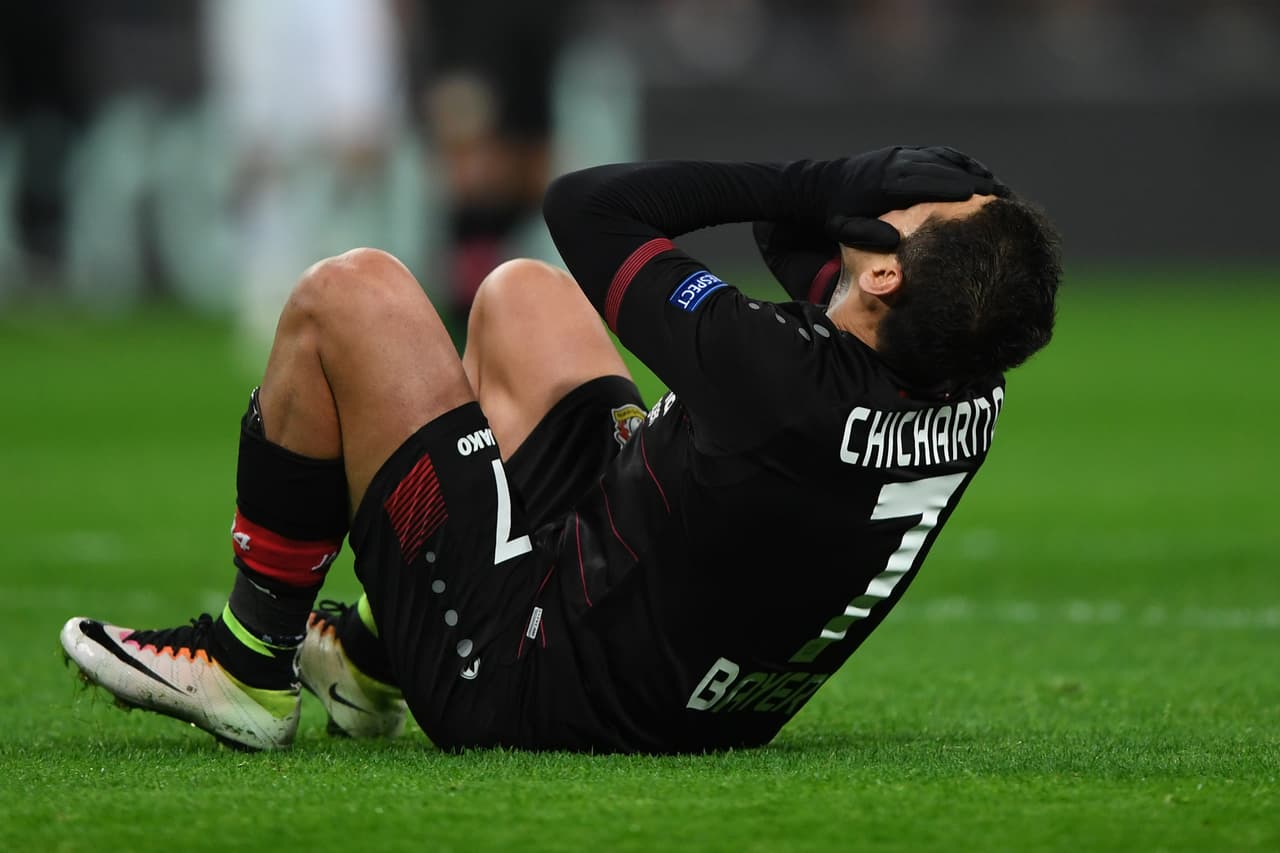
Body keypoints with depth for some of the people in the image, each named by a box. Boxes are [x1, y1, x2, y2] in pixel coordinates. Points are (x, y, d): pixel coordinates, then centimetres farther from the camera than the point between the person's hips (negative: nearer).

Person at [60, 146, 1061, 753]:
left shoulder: (784, 383, -36)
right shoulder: (974, 405, -14)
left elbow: (586, 204, -21)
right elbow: (796, 235, 4)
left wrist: (828, 187, -17)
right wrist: (846, 187, -17)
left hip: (525, 680, -8)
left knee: (345, 296, -1)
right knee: (521, 292, 22)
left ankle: (247, 661, 17)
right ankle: (374, 652, 33)